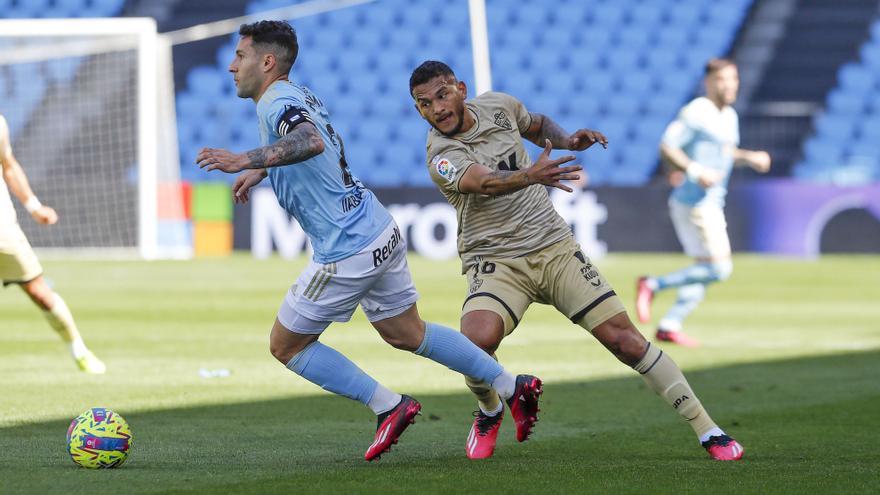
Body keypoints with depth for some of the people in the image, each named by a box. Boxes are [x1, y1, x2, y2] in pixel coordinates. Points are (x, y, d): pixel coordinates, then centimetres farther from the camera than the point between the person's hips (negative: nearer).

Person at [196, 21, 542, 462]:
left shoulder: (278, 103, -18)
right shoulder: (298, 96, 12)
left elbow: (310, 141, -41)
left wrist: (246, 159, -44)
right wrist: (259, 171, 33)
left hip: (347, 251, -10)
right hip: (381, 230, 10)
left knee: (285, 346, 5)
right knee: (405, 333, 23)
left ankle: (388, 406, 5)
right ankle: (513, 386, 24)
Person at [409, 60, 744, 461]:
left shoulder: (498, 105, 3)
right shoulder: (442, 156, -16)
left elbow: (535, 125, 26)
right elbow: (485, 183, -36)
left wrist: (566, 139, 5)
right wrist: (532, 175, -55)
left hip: (554, 247, 4)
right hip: (495, 262, -4)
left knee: (622, 336, -5)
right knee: (476, 339, -31)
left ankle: (708, 431, 3)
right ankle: (489, 413, 3)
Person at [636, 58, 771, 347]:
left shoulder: (729, 116, 15)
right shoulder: (696, 113, -13)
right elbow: (666, 148, -18)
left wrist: (749, 158, 11)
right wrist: (696, 171, -28)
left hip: (711, 204, 10)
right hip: (693, 202, -10)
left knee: (706, 269, 13)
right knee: (719, 268, -13)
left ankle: (670, 326, 16)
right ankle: (652, 285, -4)